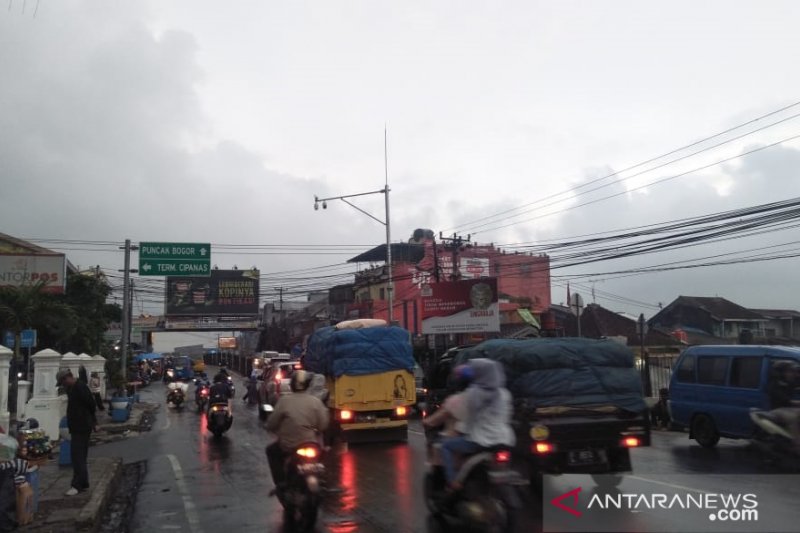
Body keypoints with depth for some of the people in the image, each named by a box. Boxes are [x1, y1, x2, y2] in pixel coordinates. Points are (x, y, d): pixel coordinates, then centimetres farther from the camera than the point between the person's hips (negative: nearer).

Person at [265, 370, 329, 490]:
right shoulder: (316, 401, -7)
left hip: (288, 446, -1)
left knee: (271, 451, 29)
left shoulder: (284, 401, -10)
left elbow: (271, 426, -5)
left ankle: (280, 482, 19)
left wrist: (281, 432, 16)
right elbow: (323, 426, -7)